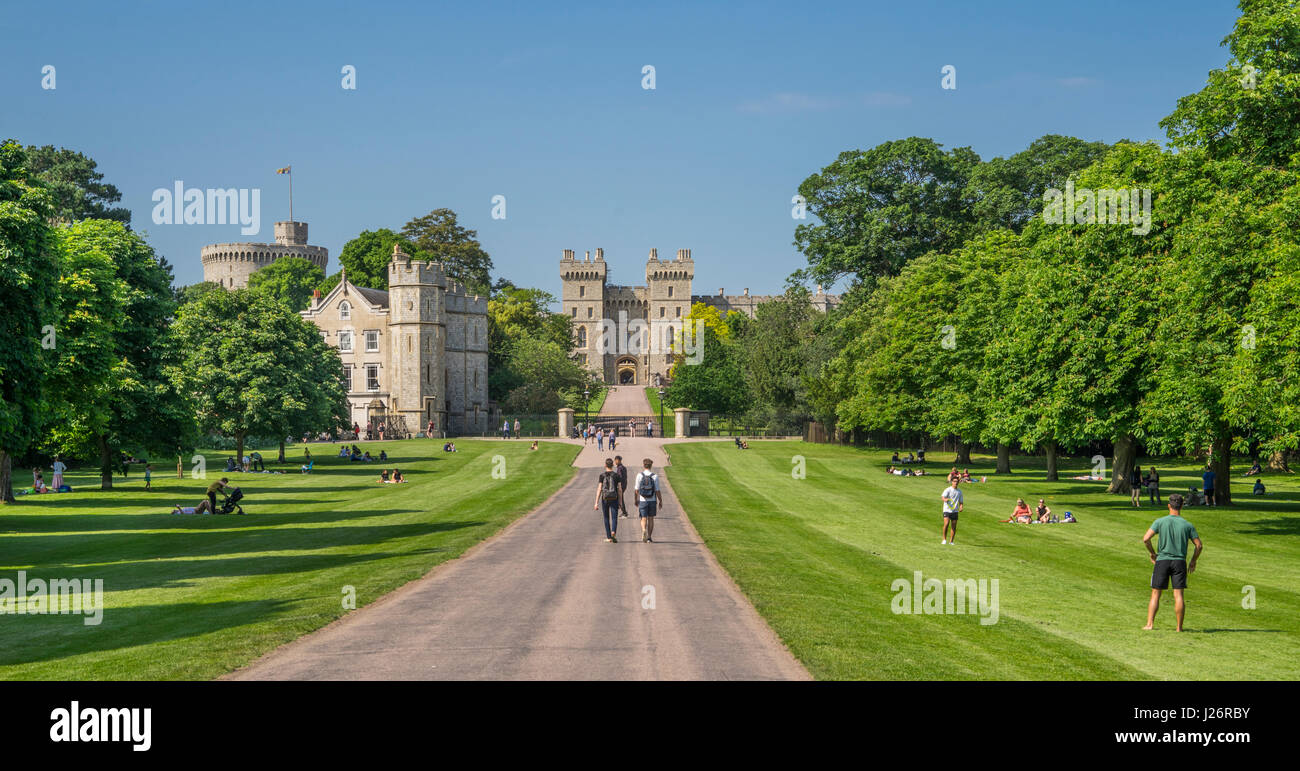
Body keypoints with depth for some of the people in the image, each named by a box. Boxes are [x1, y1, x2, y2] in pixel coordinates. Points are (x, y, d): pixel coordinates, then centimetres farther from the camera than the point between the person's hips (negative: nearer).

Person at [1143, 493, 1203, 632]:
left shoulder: (1160, 522, -2)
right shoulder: (1188, 525, 2)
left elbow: (1145, 539, -9)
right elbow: (1199, 545, 2)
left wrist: (1152, 553, 7)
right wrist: (1193, 561, 15)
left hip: (1162, 560, -1)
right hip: (1180, 562, 1)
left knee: (1155, 594, 5)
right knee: (1178, 595, 1)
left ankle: (1150, 624, 0)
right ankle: (1179, 627, 1)